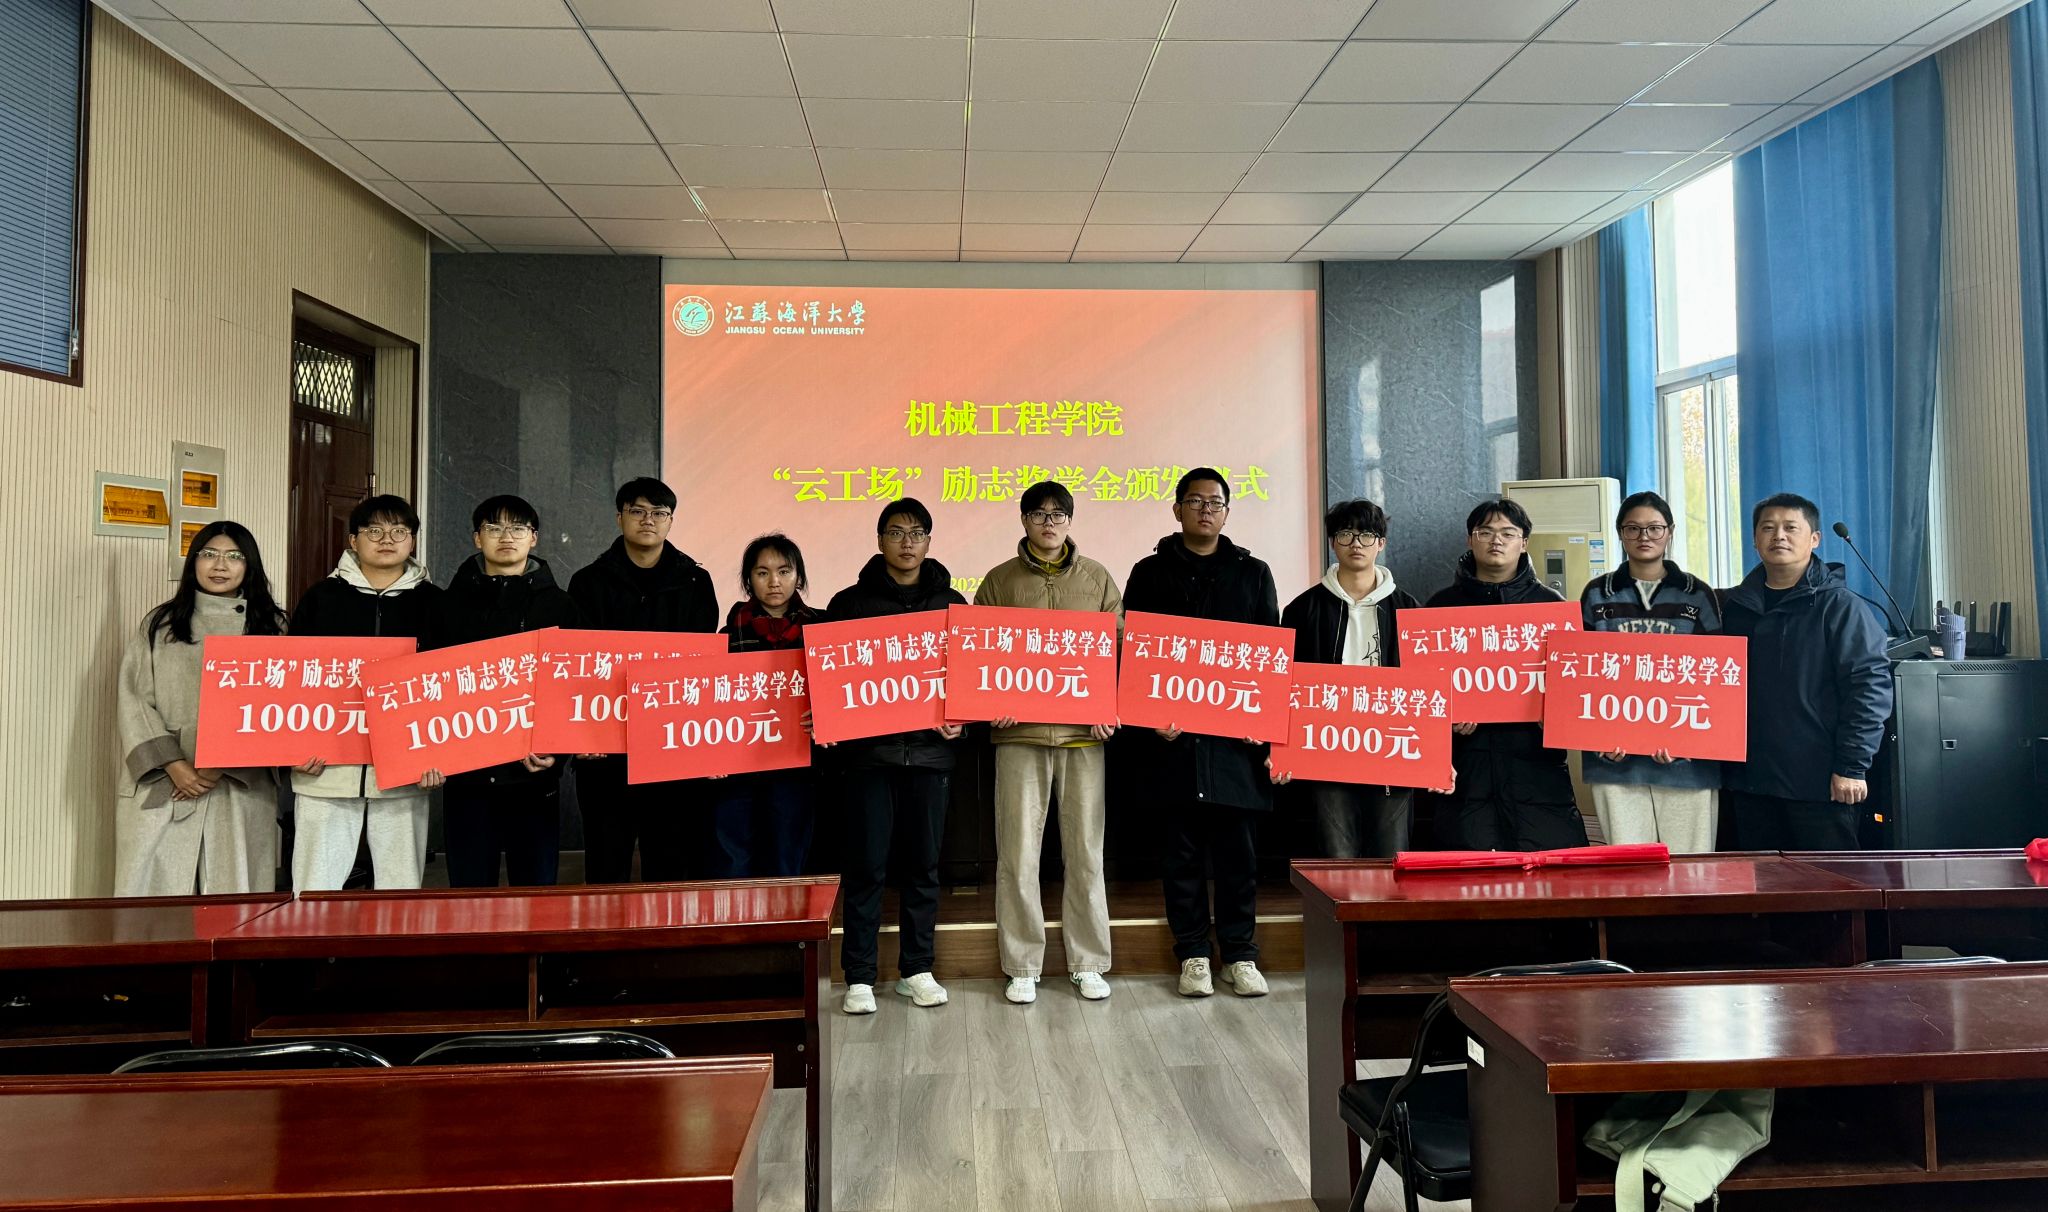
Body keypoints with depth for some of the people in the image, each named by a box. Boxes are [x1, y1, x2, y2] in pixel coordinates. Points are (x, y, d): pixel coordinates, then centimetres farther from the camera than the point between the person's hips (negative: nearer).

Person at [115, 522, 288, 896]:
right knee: (154, 890, -1)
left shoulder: (270, 628, 9)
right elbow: (134, 701, 4)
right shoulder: (159, 625, 11)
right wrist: (174, 765, -10)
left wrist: (225, 764, -12)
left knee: (235, 902, -2)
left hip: (241, 790, -1)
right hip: (161, 787, 1)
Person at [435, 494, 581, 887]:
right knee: (470, 889, 6)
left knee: (537, 888, 6)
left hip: (534, 772, -1)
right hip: (466, 770, 1)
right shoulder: (453, 602, 9)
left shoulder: (558, 605, 7)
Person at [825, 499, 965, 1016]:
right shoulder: (850, 602, 5)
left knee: (923, 864, 8)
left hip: (929, 748, 2)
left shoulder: (952, 604, 10)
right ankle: (859, 977, 9)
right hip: (867, 749, -2)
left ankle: (916, 969, 20)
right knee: (866, 866, 0)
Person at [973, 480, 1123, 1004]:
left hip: (1083, 732, 1)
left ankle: (1088, 963, 20)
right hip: (1019, 731, -1)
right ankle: (1022, 966, 15)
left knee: (1085, 850, 7)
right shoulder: (1000, 580, 7)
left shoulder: (1096, 578, 9)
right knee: (1018, 853, 2)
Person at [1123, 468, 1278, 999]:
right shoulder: (1151, 573, 8)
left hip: (1237, 736, 1)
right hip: (1174, 735, 0)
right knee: (1183, 850, 6)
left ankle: (1240, 955, 17)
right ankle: (1193, 955, 16)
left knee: (1238, 849, 5)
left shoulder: (1252, 573, 11)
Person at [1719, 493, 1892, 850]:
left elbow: (1871, 685, -10)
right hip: (1749, 781, 5)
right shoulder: (1737, 606, 11)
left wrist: (1852, 767, -14)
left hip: (1819, 782, -5)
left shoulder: (1839, 606, -5)